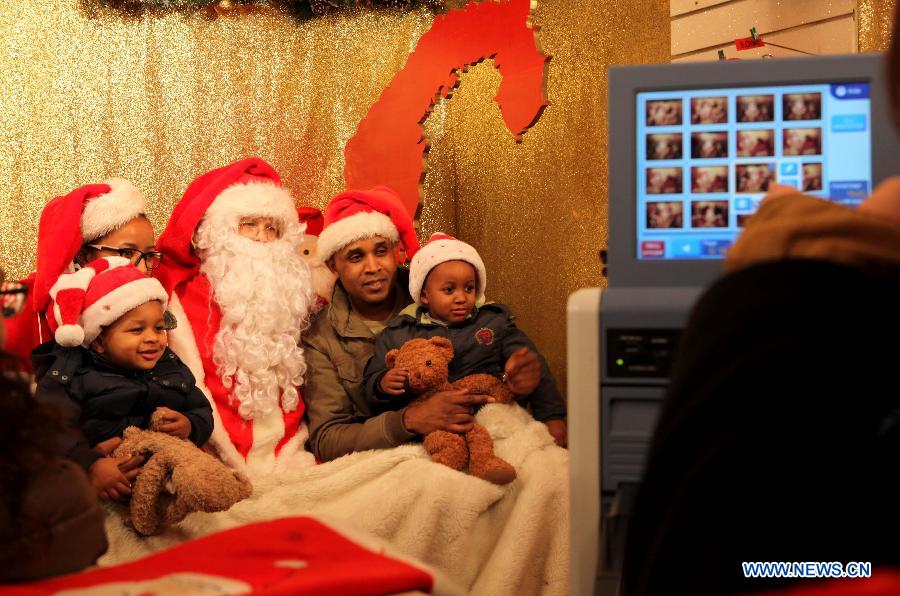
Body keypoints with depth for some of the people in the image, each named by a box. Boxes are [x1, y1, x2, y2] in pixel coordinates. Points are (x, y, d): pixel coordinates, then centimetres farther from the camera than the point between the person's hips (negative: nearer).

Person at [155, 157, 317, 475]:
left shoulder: (289, 294, 17)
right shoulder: (186, 296, 4)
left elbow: (297, 384, 13)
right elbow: (191, 389, -5)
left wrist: (293, 454, -4)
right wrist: (241, 469, -13)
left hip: (287, 455, 4)